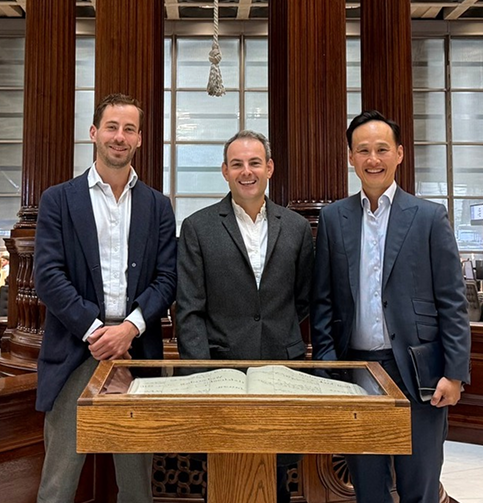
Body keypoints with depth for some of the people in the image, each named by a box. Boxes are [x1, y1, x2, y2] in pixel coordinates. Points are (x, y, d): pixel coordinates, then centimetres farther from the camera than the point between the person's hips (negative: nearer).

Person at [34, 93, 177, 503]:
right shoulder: (58, 200, 4)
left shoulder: (157, 205, 9)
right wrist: (94, 330, -13)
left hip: (137, 350, 2)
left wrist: (130, 327, -12)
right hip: (75, 351, -1)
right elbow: (48, 276, -4)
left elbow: (166, 279, 3)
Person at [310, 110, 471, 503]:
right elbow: (322, 300, 5)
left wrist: (455, 373, -7)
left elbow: (452, 302, -2)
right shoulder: (333, 218, 4)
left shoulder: (429, 216, -1)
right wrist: (326, 363, 0)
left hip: (416, 371, -2)